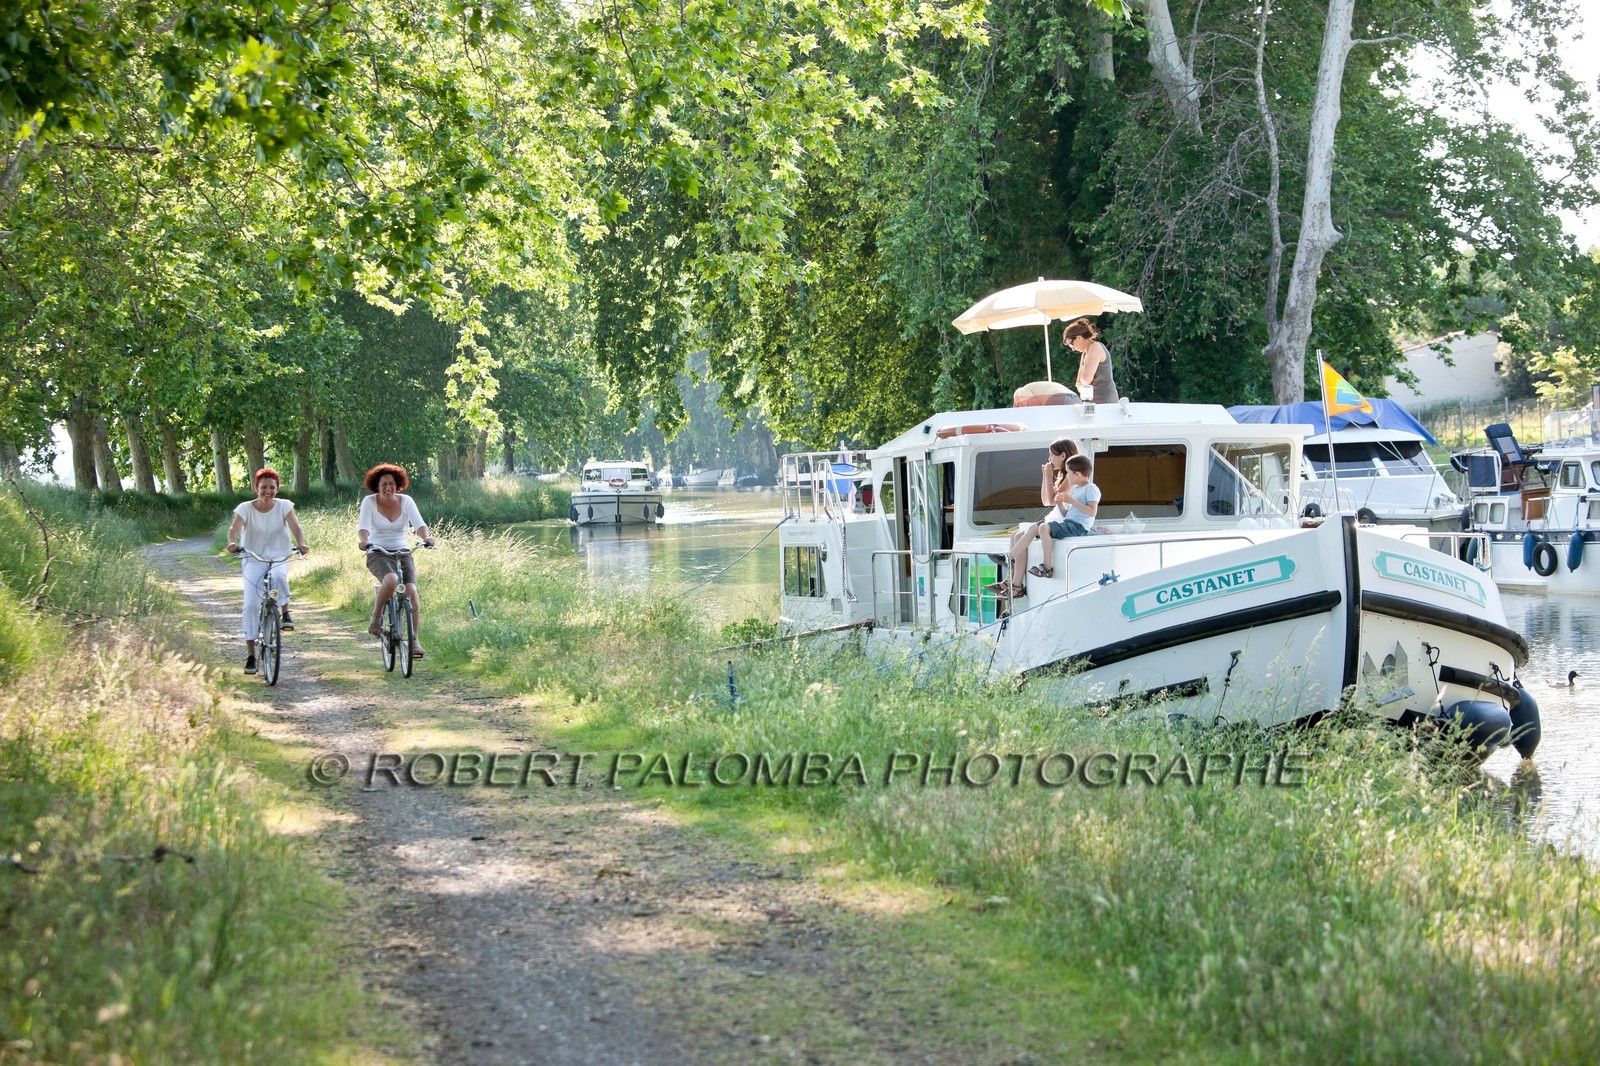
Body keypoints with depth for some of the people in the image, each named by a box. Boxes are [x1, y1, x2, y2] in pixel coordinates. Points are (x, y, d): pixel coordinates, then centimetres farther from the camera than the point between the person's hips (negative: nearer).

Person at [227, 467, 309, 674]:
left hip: (279, 558, 0)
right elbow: (234, 527, -21)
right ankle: (250, 654, -5)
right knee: (251, 605, -12)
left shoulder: (284, 506, -3)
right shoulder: (245, 508, -5)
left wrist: (301, 543, -38)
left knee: (278, 576, -37)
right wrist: (232, 542, -44)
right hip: (253, 561, 0)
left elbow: (294, 526, -17)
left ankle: (286, 612, -11)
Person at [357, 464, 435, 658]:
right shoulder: (369, 502, -3)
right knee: (391, 579, -35)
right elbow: (363, 526, -15)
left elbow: (418, 523, -10)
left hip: (402, 553, 3)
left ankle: (415, 640, -12)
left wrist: (426, 536, -33)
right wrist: (363, 540, -39)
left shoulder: (406, 501, 2)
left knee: (411, 591, -19)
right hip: (377, 554, -3)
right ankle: (375, 618, -14)